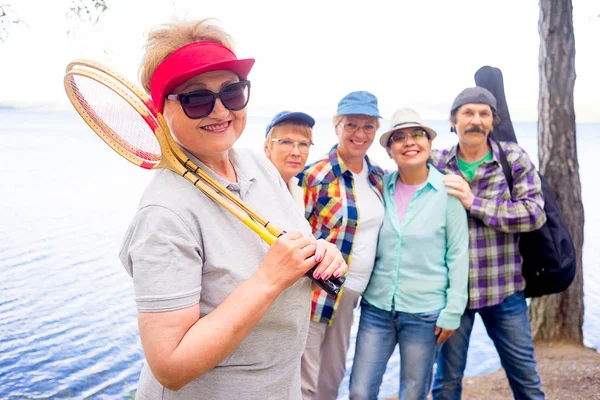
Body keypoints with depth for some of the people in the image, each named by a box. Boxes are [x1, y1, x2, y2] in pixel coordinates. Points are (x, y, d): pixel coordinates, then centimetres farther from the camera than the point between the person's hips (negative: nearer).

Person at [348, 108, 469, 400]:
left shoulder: (447, 191, -7)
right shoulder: (380, 187, 0)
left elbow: (458, 255, -4)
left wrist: (452, 311, -5)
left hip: (425, 312, -2)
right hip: (376, 307, 3)